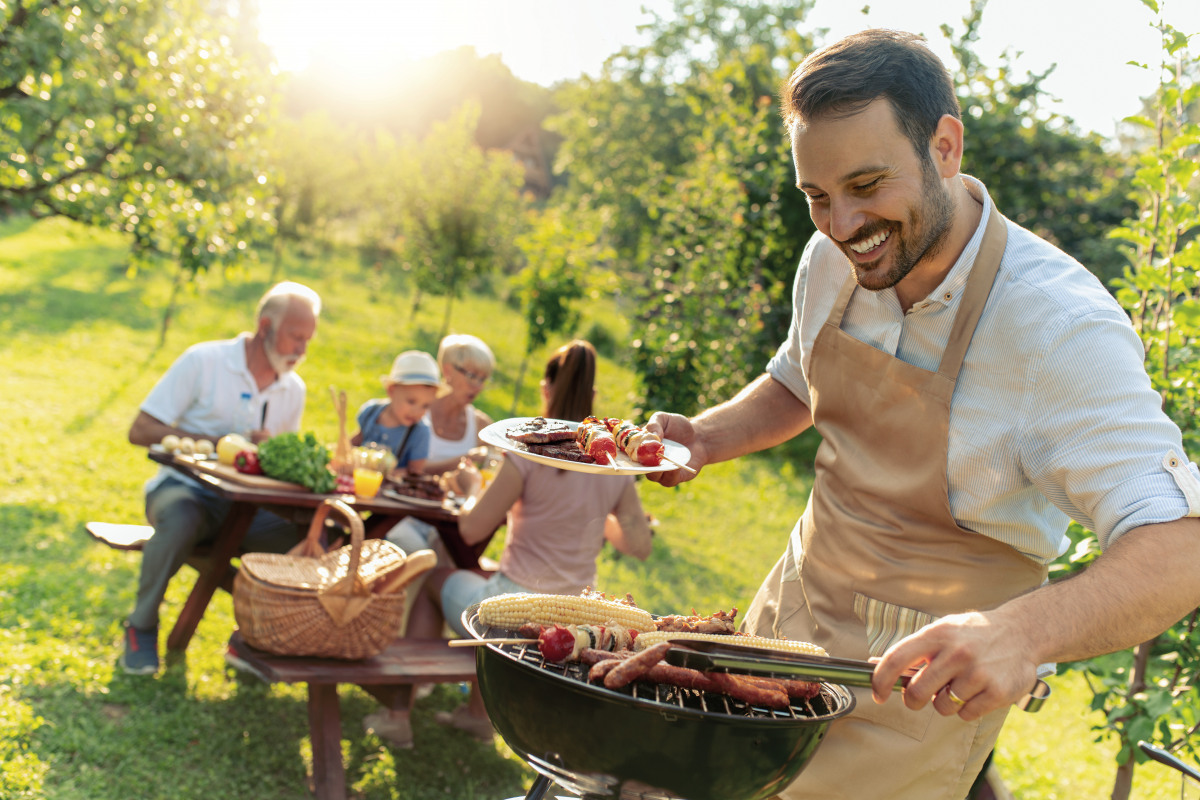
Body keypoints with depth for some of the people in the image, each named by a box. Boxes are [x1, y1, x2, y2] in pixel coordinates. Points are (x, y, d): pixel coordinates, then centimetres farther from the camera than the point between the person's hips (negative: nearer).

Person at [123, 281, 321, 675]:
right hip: (186, 488, -4)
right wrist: (221, 443, -18)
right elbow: (141, 430, -9)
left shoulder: (294, 390, 9)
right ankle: (142, 627, -13)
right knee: (181, 521, -40)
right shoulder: (203, 361, -6)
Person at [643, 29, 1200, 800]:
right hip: (800, 597, 6)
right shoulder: (833, 260, -6)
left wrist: (1024, 632, -52)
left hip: (930, 667, -6)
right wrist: (704, 437, -6)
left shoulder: (1061, 325, -28)